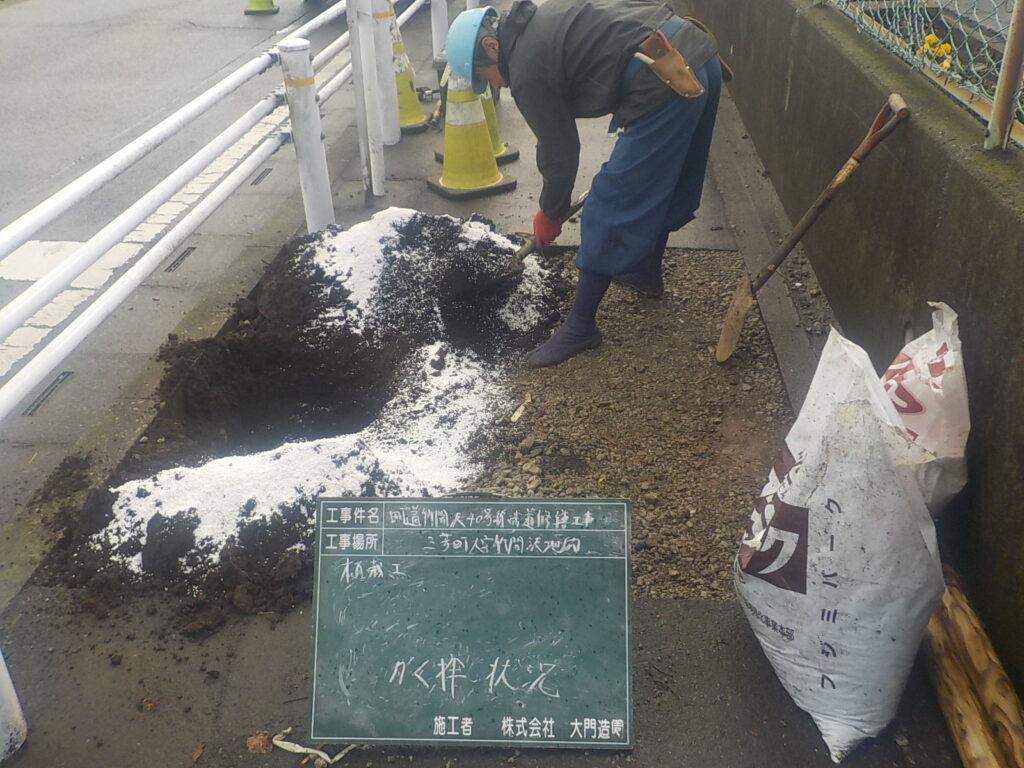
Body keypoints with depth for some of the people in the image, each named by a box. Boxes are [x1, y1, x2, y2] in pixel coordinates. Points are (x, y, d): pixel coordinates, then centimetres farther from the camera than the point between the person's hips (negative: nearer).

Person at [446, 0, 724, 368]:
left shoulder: (527, 71, -6)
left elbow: (559, 151, 2)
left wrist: (550, 213, 18)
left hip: (666, 82, -10)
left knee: (609, 210, -1)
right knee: (661, 185, 28)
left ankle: (580, 327, 9)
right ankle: (647, 271, 49)